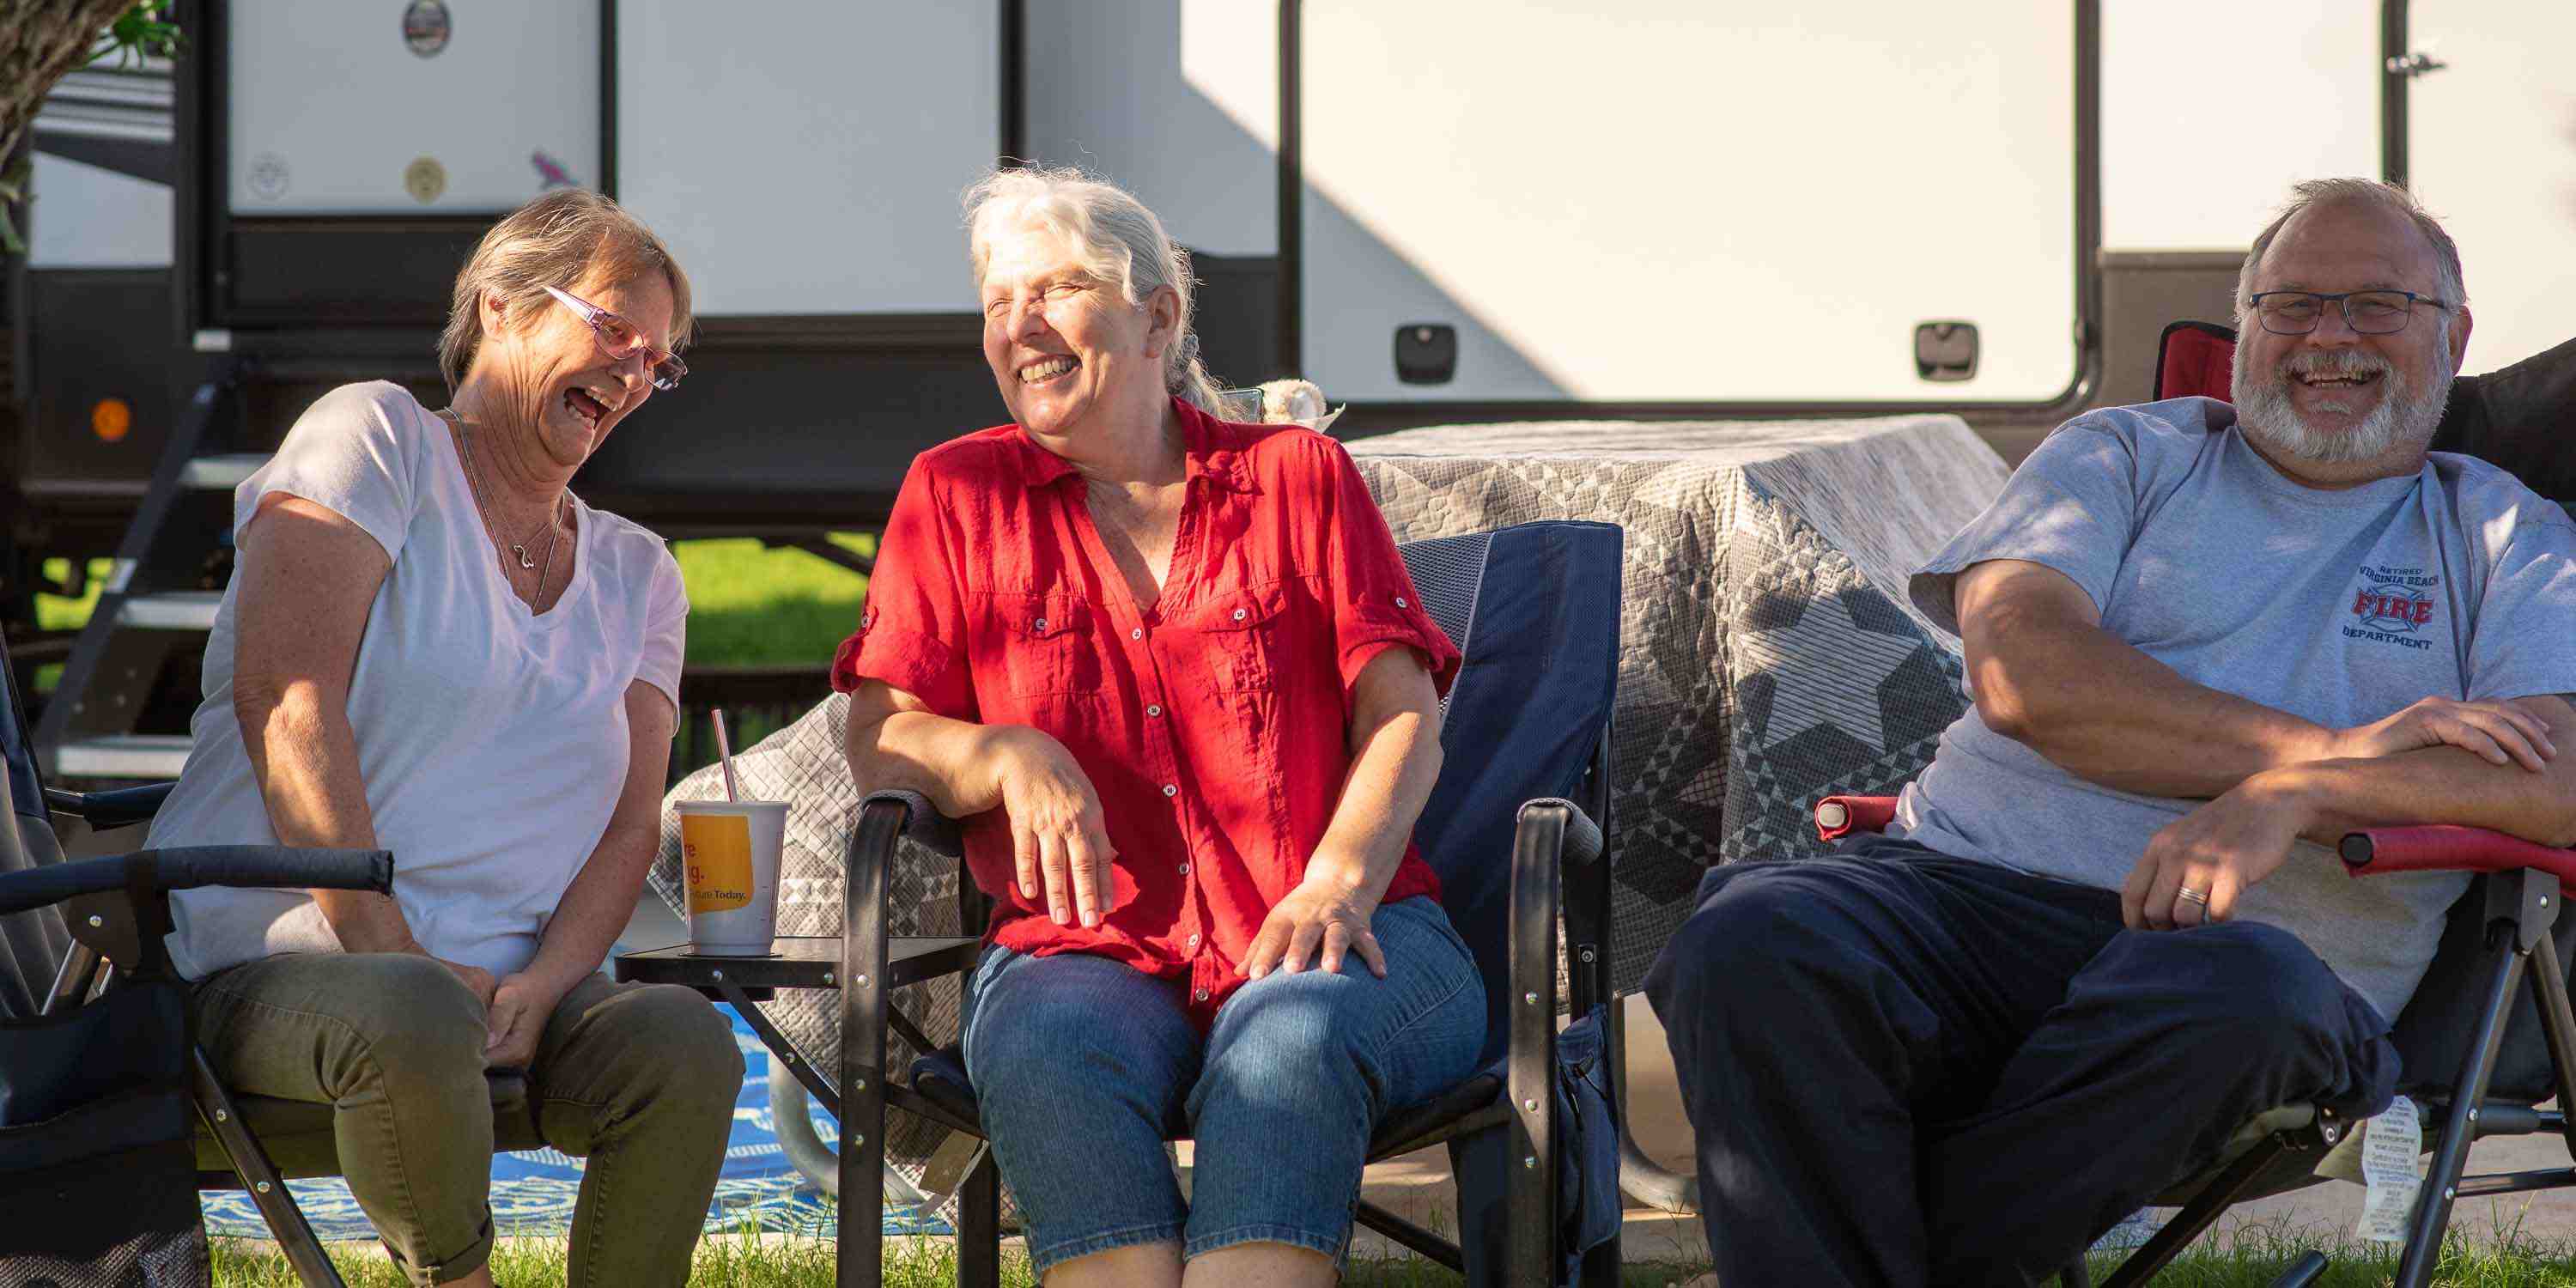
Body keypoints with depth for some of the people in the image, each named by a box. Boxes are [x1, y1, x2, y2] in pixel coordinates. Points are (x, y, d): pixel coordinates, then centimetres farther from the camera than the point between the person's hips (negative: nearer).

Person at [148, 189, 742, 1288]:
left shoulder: (636, 575, 20)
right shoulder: (372, 437, 2)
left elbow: (632, 819, 9)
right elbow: (287, 696, -11)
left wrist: (540, 985, -12)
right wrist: (386, 950, -18)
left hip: (508, 985, 5)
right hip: (267, 969, -4)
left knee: (685, 1045, -28)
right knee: (413, 1021, -39)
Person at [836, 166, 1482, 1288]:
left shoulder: (1297, 476, 16)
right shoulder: (957, 496, 18)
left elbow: (1404, 720, 6)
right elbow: (880, 748, 12)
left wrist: (1337, 882, -13)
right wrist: (1009, 757, -10)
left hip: (1326, 937, -1)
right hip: (1086, 951, 1)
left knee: (1288, 1041, -37)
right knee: (1051, 1060, -36)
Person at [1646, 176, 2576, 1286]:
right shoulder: (2127, 456, 21)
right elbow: (2021, 672, 0)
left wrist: (2294, 797, -16)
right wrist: (2335, 749, -8)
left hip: (2247, 935, -1)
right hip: (1970, 885, 1)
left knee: (2248, 997, -40)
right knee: (1752, 948, -33)